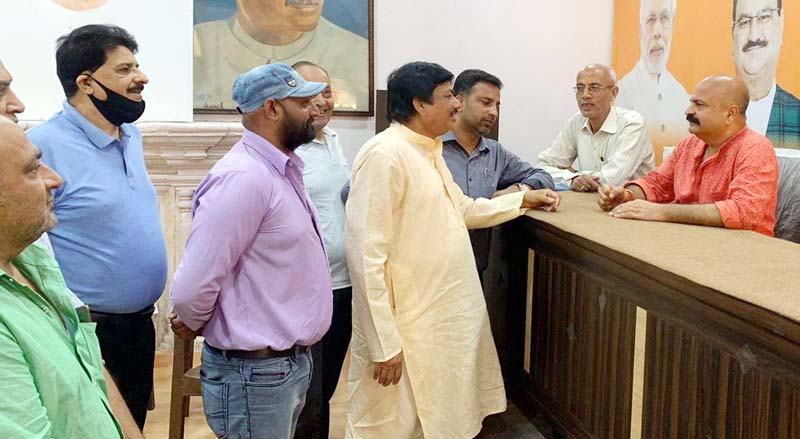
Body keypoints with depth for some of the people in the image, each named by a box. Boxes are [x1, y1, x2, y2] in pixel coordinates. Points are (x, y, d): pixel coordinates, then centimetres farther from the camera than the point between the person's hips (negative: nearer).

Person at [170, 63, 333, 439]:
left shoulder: (282, 171, 9)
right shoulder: (243, 177, -22)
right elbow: (191, 289, -24)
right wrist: (194, 325, -5)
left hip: (292, 361, 9)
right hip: (256, 372, -9)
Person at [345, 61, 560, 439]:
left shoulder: (428, 150, 11)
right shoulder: (385, 155, -18)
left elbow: (461, 209, 27)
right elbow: (367, 257, -22)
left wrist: (523, 199, 23)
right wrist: (384, 343, -23)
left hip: (446, 319, 9)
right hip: (408, 331, -9)